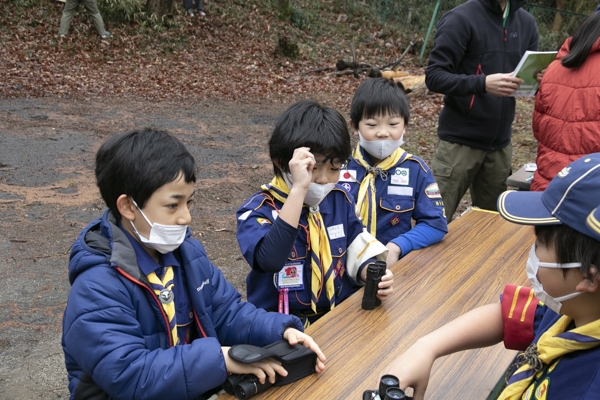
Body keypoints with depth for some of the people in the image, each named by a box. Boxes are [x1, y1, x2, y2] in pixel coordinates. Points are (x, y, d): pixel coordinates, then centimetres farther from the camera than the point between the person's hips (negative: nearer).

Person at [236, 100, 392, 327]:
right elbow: (270, 261, -34)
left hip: (341, 313, 3)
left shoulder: (339, 200, 2)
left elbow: (357, 251, 10)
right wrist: (298, 189, -37)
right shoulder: (259, 209, -15)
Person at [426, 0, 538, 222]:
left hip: (500, 142, 6)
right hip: (460, 140, -5)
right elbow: (434, 76, -13)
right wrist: (482, 83, -28)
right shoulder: (461, 18, -10)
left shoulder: (526, 22, 8)